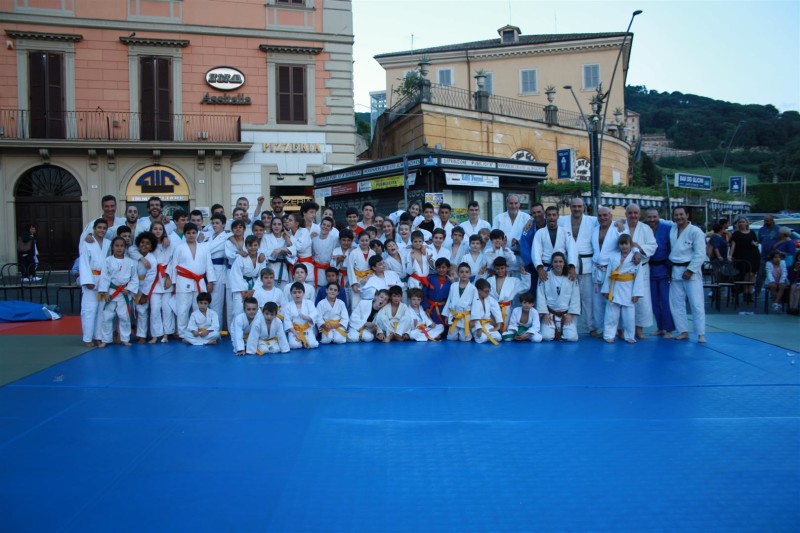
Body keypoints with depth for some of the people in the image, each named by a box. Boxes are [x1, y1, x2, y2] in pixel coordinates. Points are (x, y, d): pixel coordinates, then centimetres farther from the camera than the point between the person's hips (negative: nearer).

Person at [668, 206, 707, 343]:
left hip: (691, 270, -6)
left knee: (696, 304, -6)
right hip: (675, 270, 6)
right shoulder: (672, 230, 6)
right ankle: (683, 331, 17)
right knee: (676, 303, 8)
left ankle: (701, 334, -2)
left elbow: (700, 254, -13)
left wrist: (690, 270, -16)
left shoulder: (695, 231, -11)